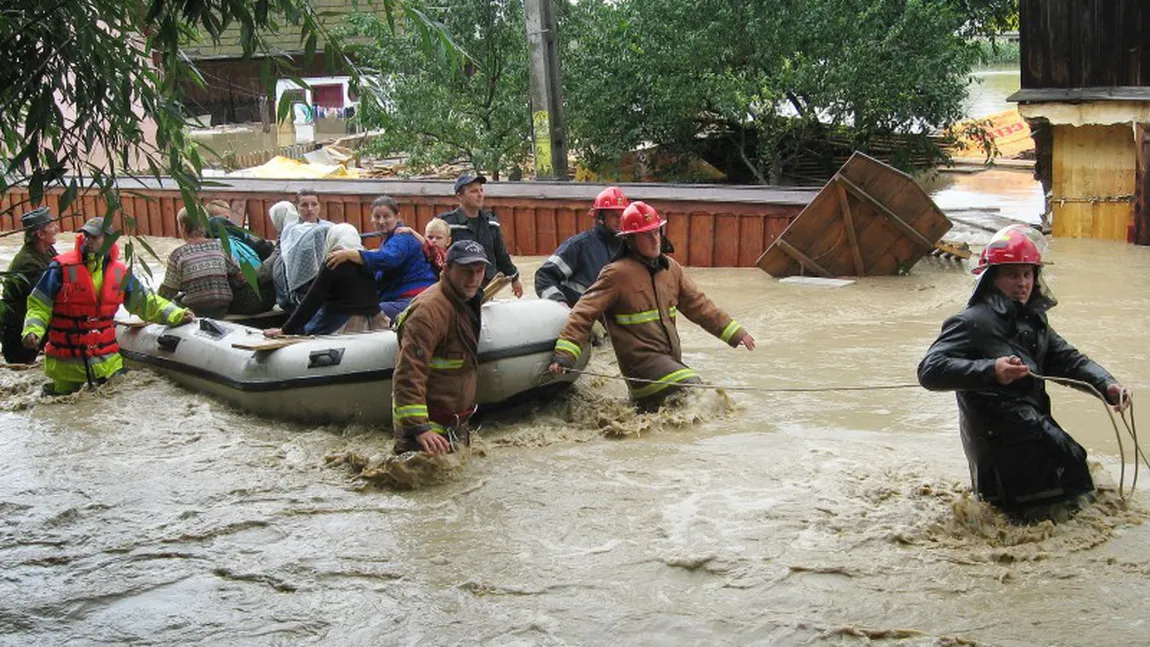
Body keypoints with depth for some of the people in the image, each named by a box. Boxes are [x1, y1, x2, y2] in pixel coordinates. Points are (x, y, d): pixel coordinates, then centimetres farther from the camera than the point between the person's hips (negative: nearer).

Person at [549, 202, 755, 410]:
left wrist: (735, 333, 16)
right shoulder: (617, 274, -10)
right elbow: (584, 313, -13)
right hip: (641, 360, -7)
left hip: (672, 359, 7)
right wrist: (564, 353, -24)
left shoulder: (671, 268, 10)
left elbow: (698, 304, 18)